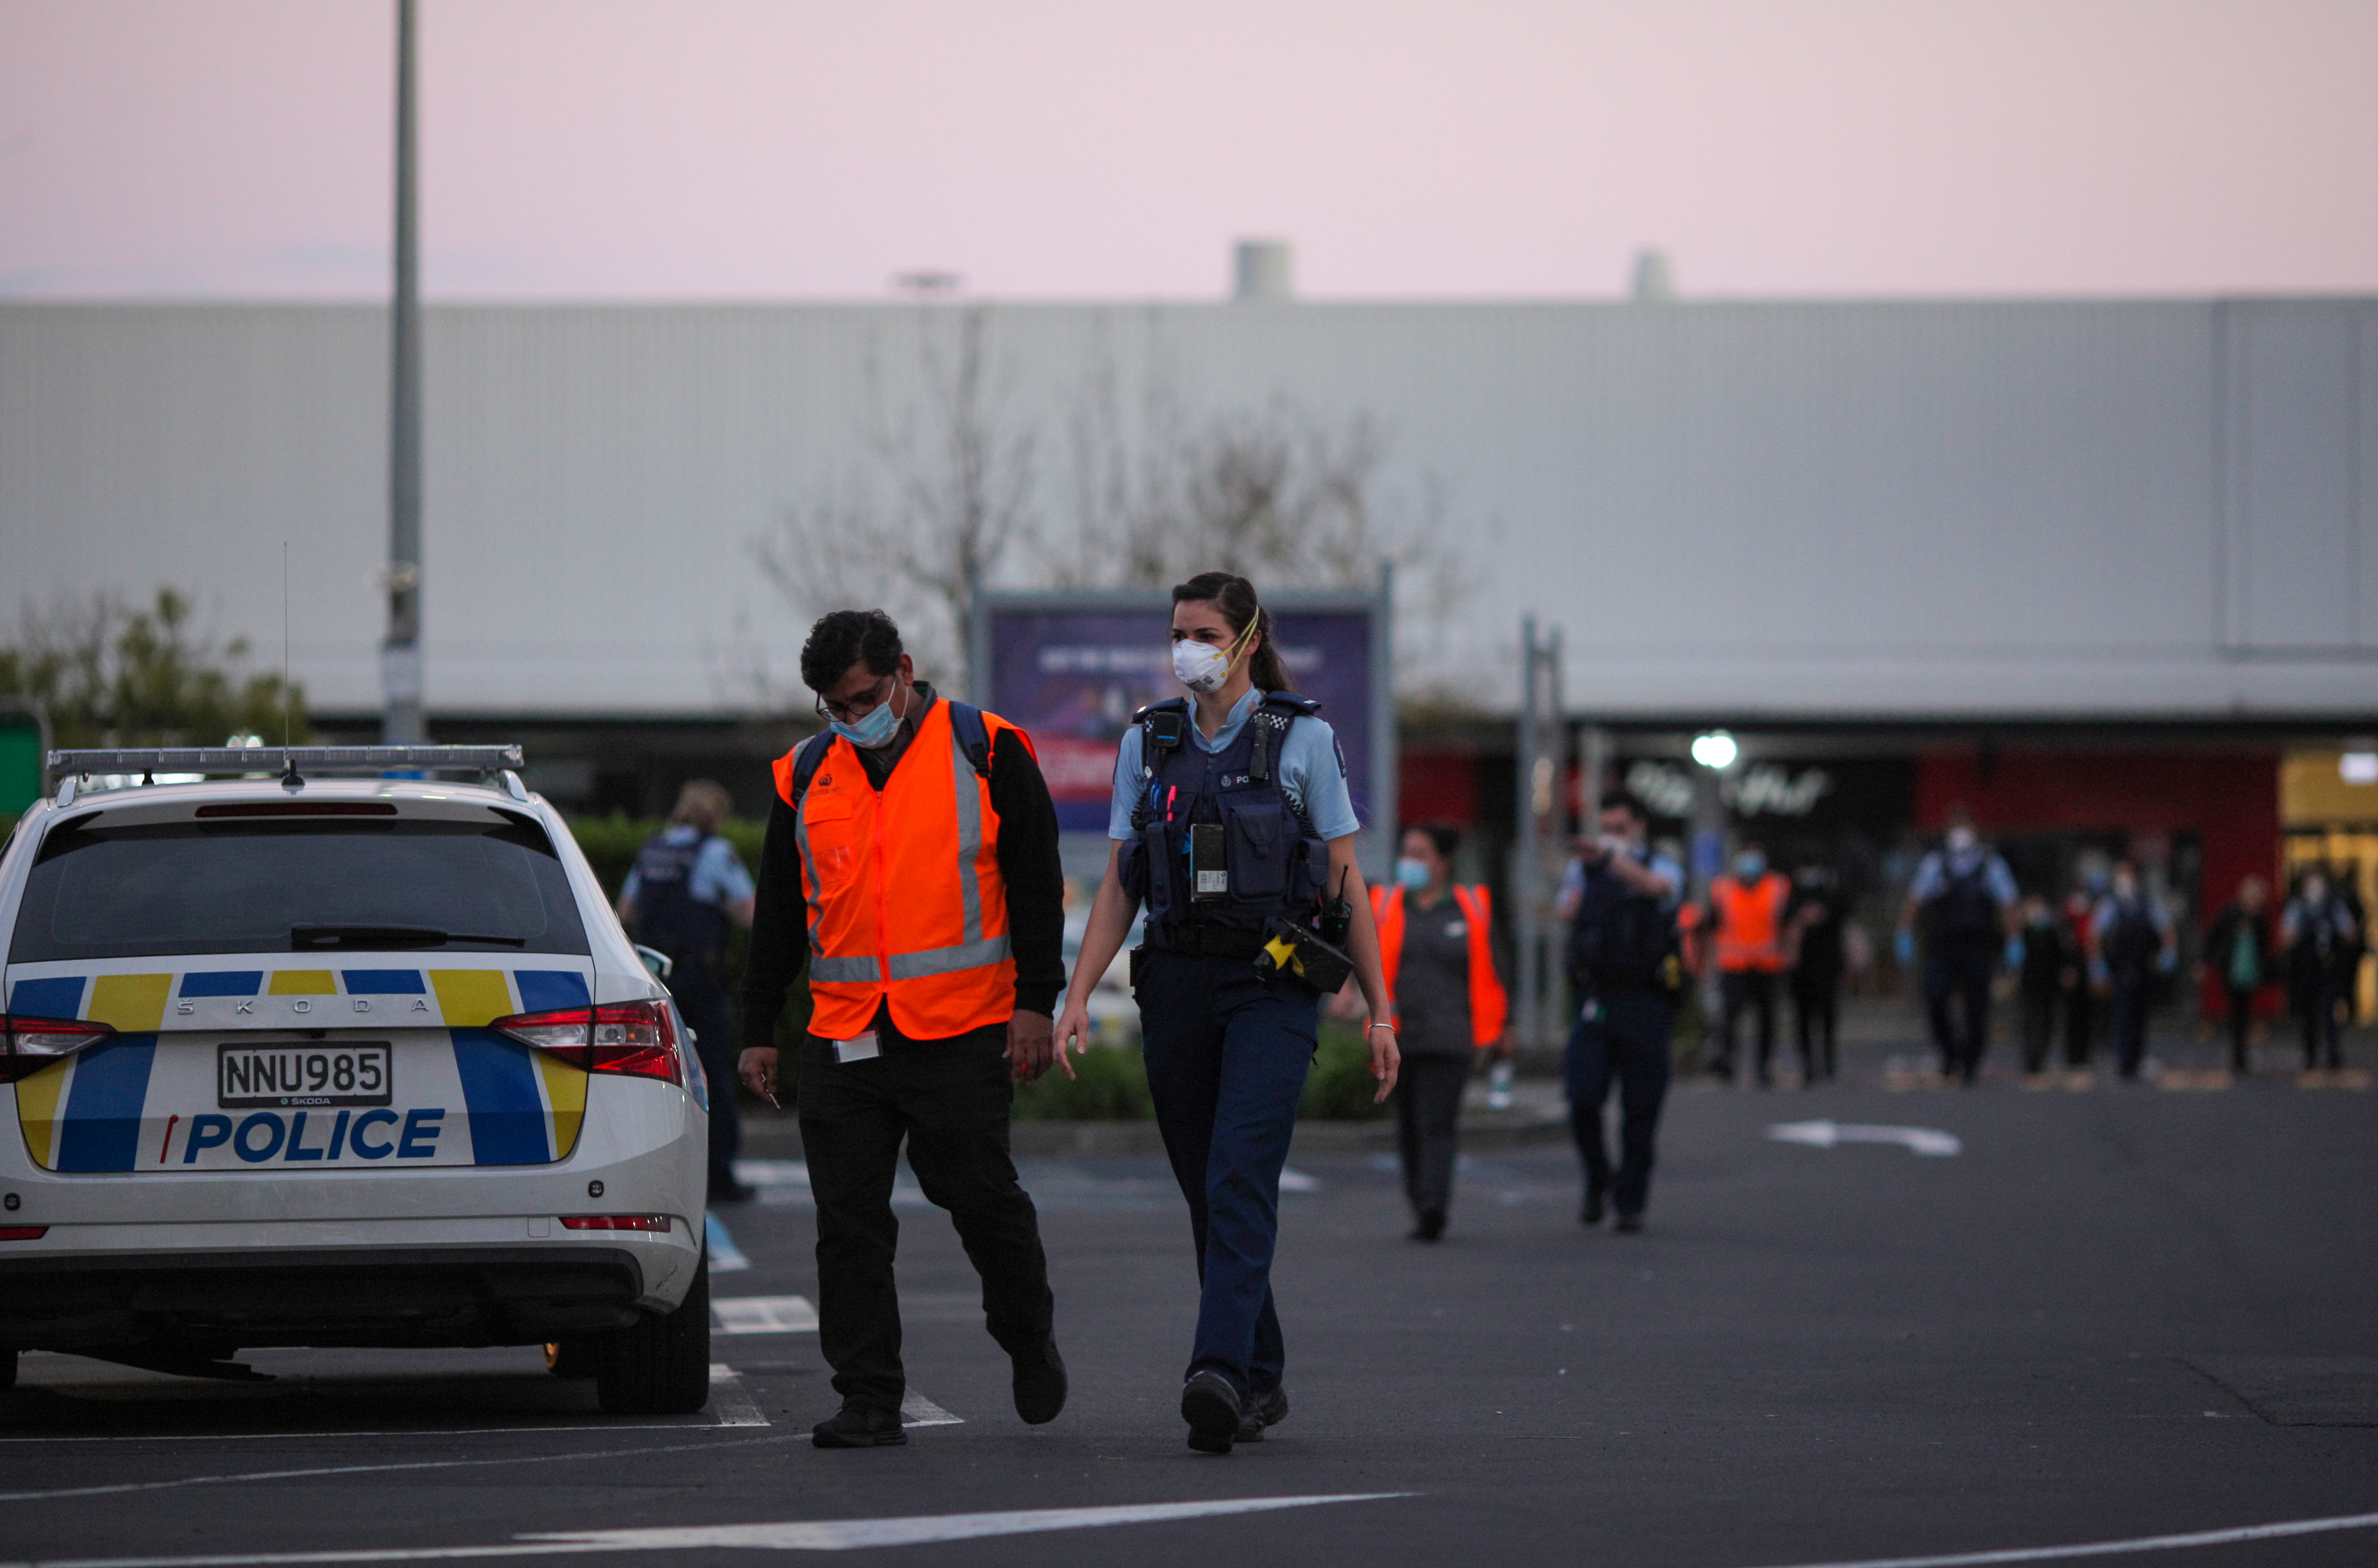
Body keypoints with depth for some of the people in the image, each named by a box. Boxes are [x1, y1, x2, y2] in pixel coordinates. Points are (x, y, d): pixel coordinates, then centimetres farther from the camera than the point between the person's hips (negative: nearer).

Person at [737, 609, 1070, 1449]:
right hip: (844, 1039, 3)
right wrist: (758, 1031, 15)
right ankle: (868, 1400, 3)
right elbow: (778, 914, 17)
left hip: (963, 1033, -3)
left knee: (981, 1198, 0)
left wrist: (1035, 1004, -6)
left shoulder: (985, 753, 1)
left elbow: (1036, 884, 1)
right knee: (849, 1222, -1)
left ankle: (1028, 1334, 27)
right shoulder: (806, 774, 12)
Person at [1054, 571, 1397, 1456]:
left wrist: (1379, 1010, 0)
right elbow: (1118, 886, 9)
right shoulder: (1148, 743, 10)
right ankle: (1262, 1382, 19)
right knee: (1207, 1192, 7)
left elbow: (1348, 883, 2)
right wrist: (1078, 996, -3)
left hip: (1273, 985, -4)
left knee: (1239, 1181, -19)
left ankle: (1220, 1373, -30)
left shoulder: (1301, 739, 1)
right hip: (1177, 982, 4)